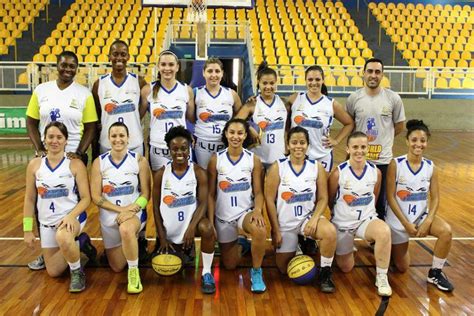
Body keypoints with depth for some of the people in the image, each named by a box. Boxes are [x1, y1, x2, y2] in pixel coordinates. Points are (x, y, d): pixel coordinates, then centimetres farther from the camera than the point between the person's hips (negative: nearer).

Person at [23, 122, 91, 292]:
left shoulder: (75, 164, -9)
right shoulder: (34, 165, 0)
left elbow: (86, 198, -9)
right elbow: (29, 200, 5)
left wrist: (71, 216, -26)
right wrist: (27, 230, 3)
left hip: (72, 217, -4)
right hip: (47, 222, 4)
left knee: (63, 237, -40)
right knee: (53, 272, 8)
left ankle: (77, 271, -11)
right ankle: (76, 244, 37)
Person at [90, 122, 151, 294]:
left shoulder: (139, 161, -7)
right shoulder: (99, 162, -5)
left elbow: (145, 194, -7)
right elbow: (96, 197, -7)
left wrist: (131, 210, -24)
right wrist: (120, 209, -19)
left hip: (134, 213, -3)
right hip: (109, 217, 3)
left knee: (126, 230, -40)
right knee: (117, 267, 11)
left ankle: (134, 271, -17)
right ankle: (134, 242, 44)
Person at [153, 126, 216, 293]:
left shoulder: (199, 172, -10)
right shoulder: (161, 174, -6)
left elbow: (203, 203, -14)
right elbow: (156, 206, -2)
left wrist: (192, 227, -30)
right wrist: (162, 237, -6)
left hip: (191, 219, -2)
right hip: (170, 229, 2)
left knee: (207, 229, -37)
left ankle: (206, 273, -17)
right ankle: (185, 251, 47)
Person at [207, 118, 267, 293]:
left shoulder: (254, 160, -5)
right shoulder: (216, 159, -6)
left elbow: (258, 192, -4)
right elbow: (211, 194, -4)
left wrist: (258, 210, -24)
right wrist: (210, 222, -9)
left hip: (246, 212, -1)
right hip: (223, 216, 1)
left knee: (260, 231, -37)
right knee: (230, 265, 10)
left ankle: (256, 272, -12)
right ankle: (240, 246, 45)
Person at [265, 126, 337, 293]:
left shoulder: (317, 167, -4)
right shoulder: (277, 167, -10)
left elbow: (323, 198, -3)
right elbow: (269, 200, -9)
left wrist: (314, 218, -21)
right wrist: (275, 230, -11)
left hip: (308, 217, 0)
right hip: (285, 222, 0)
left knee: (330, 232, -33)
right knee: (284, 269, 6)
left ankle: (325, 274, -9)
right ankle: (296, 246, 40)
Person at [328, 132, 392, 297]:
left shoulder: (375, 172, -9)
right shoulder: (338, 173, -18)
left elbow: (374, 198, 8)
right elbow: (330, 201, -3)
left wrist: (367, 213, 8)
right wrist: (341, 215, 7)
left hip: (367, 220, 1)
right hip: (342, 223, -1)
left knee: (384, 232, -34)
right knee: (346, 267, 10)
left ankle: (382, 278, -14)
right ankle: (345, 247, 45)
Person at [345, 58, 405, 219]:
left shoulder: (393, 98, -4)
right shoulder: (354, 98, -3)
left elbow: (399, 127, 7)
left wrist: (381, 139, 10)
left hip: (383, 159, 0)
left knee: (381, 203, 10)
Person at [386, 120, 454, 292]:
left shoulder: (431, 167, -5)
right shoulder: (396, 164, -17)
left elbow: (435, 198, -3)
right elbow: (390, 197, -16)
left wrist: (427, 222, -18)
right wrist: (406, 223, -18)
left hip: (421, 215, 3)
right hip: (398, 218, -3)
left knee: (446, 232, -27)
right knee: (402, 267, 5)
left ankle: (435, 273, -4)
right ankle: (389, 244, 39)